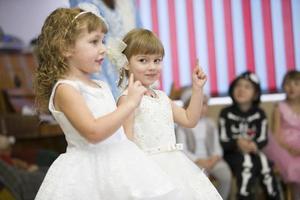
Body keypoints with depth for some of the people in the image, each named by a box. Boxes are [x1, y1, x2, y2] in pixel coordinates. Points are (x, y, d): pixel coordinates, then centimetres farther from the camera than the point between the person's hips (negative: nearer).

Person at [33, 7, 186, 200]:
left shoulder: (101, 86, 12)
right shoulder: (65, 89, -14)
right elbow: (93, 132, -25)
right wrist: (131, 103, -21)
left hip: (117, 164, 8)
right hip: (89, 170, -8)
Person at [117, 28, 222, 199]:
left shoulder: (161, 96, 14)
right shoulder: (128, 98, -9)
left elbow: (189, 120, 17)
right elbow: (127, 141, -12)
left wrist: (197, 88, 13)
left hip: (175, 163, 7)